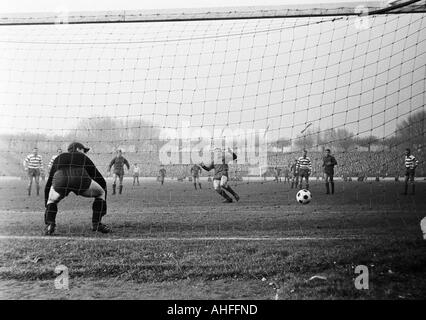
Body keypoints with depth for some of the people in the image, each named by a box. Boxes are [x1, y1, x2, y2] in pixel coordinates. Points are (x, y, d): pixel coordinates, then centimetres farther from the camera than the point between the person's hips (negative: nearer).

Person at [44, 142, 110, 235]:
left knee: (51, 200, 33)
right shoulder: (83, 158, 34)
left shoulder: (58, 158, 38)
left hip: (60, 179, 2)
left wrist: (46, 206, 44)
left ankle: (49, 225, 10)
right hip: (81, 178, -2)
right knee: (101, 192, 26)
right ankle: (96, 224, 19)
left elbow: (48, 185, 39)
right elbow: (101, 180, 32)